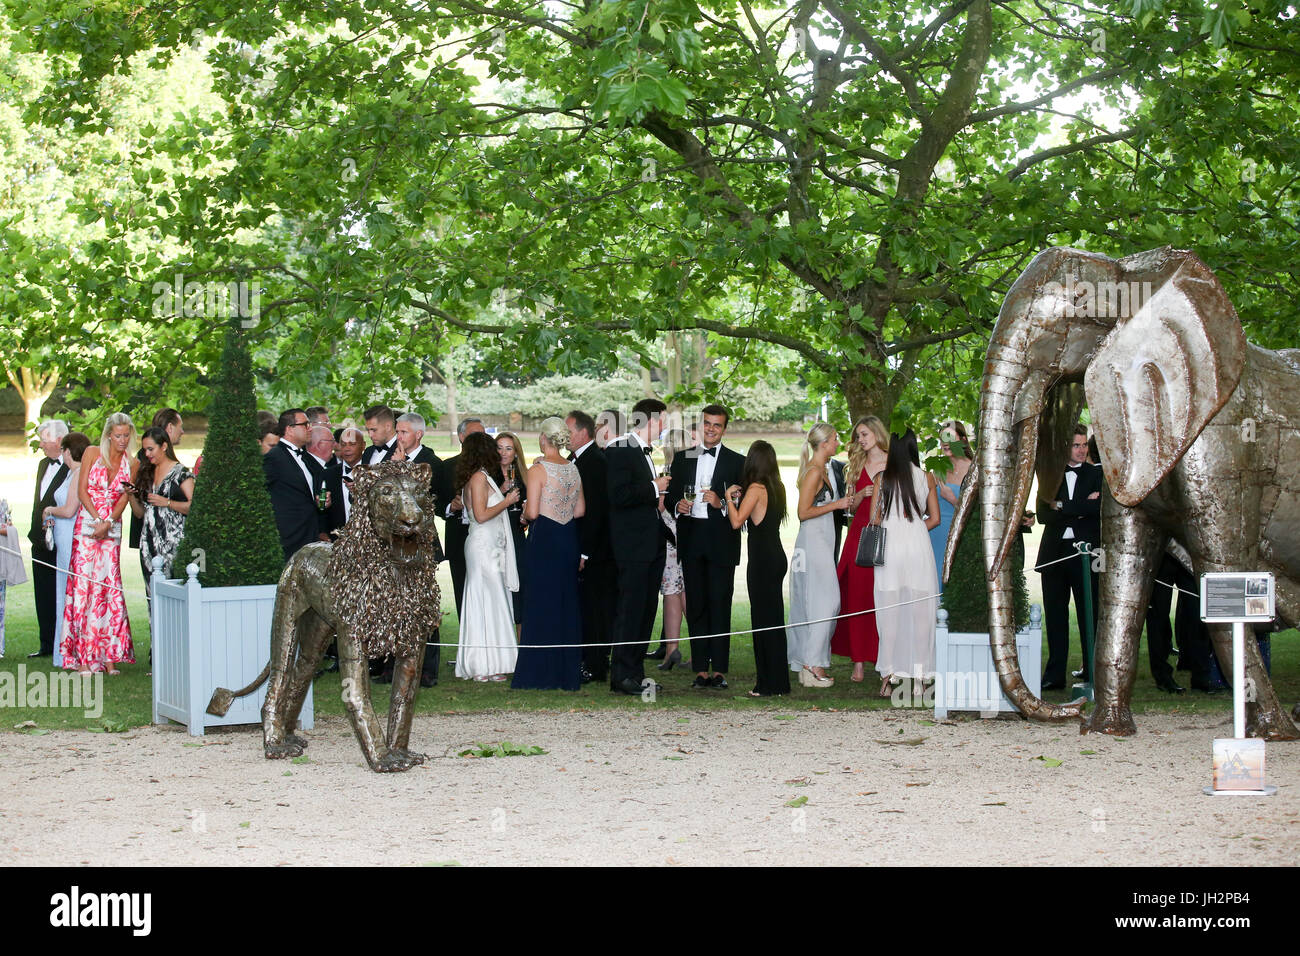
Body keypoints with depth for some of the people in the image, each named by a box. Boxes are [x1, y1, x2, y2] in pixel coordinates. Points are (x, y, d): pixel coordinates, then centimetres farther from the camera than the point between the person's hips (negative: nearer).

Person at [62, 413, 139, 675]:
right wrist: (98, 519, -12)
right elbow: (82, 491, -1)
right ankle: (82, 656, -7)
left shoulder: (132, 464, 8)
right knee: (83, 582, -7)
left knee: (108, 585, -4)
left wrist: (108, 523, -13)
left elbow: (125, 498, 2)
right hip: (86, 525, -2)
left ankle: (108, 655, -1)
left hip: (112, 529, 2)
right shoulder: (92, 453, 3)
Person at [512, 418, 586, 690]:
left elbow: (532, 512, -15)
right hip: (568, 540, 6)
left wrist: (524, 512, 5)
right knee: (567, 603, 10)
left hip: (544, 539, -6)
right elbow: (580, 510, 10)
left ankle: (540, 674, 1)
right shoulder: (573, 469, 7)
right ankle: (567, 673, 14)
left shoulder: (538, 470, -11)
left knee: (541, 603, 0)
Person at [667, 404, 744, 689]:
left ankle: (719, 670, -2)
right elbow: (670, 497, 15)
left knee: (720, 606, -4)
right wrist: (678, 505, -6)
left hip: (722, 542, -3)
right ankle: (701, 669, 7)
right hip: (691, 541, 3)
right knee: (696, 606, 4)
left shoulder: (737, 462, 5)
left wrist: (721, 504, -17)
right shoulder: (682, 459, 14)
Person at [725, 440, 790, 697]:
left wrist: (729, 496, -5)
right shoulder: (778, 488, 9)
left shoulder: (755, 489, -14)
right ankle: (778, 682, 18)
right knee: (774, 619, 12)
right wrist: (740, 498, 15)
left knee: (764, 620, -3)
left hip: (762, 560, -8)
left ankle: (769, 684, 0)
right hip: (777, 557, 8)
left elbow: (737, 521, -19)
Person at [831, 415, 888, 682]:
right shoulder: (857, 465, 15)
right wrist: (862, 494, -4)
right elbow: (850, 504, 14)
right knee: (857, 597, -2)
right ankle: (859, 662, -1)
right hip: (860, 533, 3)